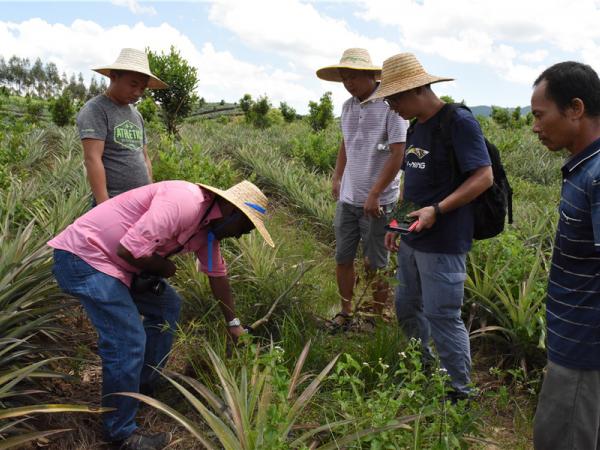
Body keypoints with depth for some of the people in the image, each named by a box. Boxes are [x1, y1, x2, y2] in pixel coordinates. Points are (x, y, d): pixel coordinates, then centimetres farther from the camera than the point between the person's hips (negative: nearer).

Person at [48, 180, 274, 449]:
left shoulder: (208, 224, 6)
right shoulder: (183, 203, -26)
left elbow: (218, 274, 17)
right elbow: (128, 249, -31)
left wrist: (232, 322, 25)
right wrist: (163, 267, -11)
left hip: (113, 260, 10)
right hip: (84, 254, -10)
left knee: (167, 305, 17)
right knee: (128, 342, -13)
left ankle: (144, 389, 29)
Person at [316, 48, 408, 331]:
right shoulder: (347, 106, 8)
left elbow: (398, 154, -16)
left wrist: (374, 195, -17)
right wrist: (337, 178, 14)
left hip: (377, 202, -6)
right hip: (347, 199, 6)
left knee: (375, 265, 5)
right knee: (343, 258, 12)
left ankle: (376, 320, 22)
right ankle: (345, 313, 29)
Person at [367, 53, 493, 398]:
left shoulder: (459, 122, -14)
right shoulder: (416, 126, 12)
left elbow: (484, 177, -18)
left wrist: (436, 210, -25)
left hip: (443, 243, -9)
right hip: (412, 239, 9)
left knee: (442, 316, -1)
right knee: (407, 307, 19)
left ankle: (460, 391, 19)